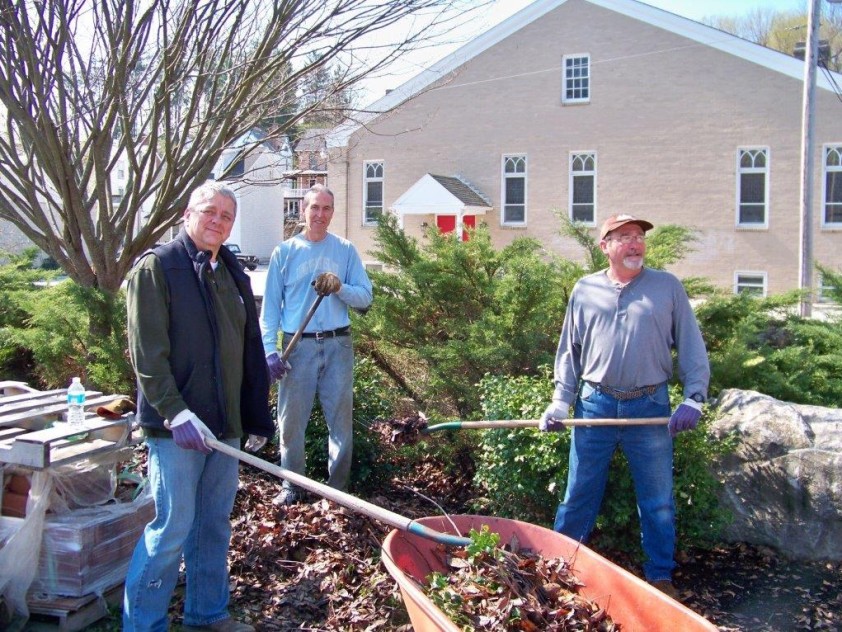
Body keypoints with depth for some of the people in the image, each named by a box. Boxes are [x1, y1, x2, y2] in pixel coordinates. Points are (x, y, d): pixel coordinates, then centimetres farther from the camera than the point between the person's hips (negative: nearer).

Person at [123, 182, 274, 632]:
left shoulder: (234, 275, 13)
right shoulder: (156, 267, -7)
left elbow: (251, 354, 16)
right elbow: (147, 351, -15)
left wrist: (257, 419, 15)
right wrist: (175, 411, -23)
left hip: (225, 424, 7)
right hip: (175, 425, -7)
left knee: (216, 524, 15)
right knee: (172, 527, -4)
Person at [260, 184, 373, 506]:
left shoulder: (345, 250, 6)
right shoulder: (284, 252, 4)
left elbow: (365, 297, 3)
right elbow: (270, 306, 2)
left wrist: (340, 288, -17)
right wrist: (270, 350, -7)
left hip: (337, 345, 1)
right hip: (298, 346, -1)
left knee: (341, 419, 6)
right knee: (292, 420, 5)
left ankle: (338, 487, 20)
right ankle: (291, 485, 20)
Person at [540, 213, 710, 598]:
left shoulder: (668, 287, 3)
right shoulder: (584, 291, 7)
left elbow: (692, 348, 3)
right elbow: (568, 352, 10)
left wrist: (693, 400, -7)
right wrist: (560, 403, 2)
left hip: (650, 407, -1)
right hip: (595, 405, 1)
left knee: (658, 501, 9)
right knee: (579, 496, 10)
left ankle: (660, 577, 24)